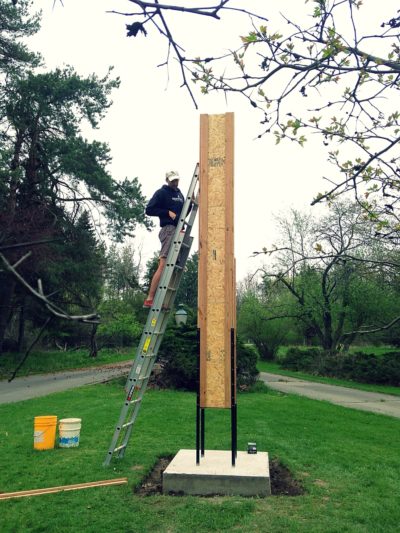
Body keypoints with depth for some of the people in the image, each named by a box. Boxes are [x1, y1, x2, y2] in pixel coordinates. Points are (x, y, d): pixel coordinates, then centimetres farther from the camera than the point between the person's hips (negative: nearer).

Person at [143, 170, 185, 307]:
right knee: (163, 265, -16)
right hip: (168, 229, -8)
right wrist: (168, 212, -14)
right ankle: (149, 299, -16)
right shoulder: (161, 193, 0)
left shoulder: (180, 194, 23)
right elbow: (149, 210, -7)